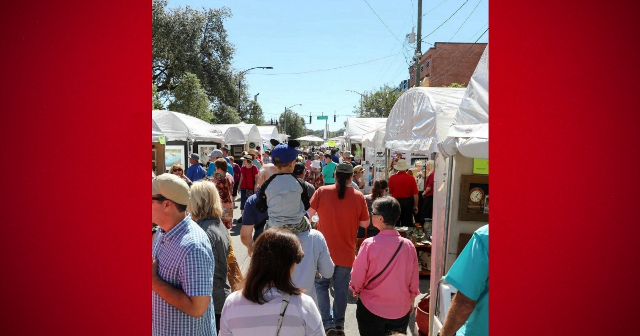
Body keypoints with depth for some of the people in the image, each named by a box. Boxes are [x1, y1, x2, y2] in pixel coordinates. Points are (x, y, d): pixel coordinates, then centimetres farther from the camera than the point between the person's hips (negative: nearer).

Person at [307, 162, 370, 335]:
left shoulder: (322, 192, -11)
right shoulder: (358, 196, -10)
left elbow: (310, 213, -1)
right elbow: (365, 223, -3)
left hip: (324, 249, -1)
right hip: (346, 251, 1)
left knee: (321, 285, 16)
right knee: (341, 289, 15)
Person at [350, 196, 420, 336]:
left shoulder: (369, 244, -19)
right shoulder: (408, 246, -10)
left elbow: (357, 278, -10)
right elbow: (414, 281, 1)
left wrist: (357, 292, 11)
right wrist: (411, 301, 19)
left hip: (371, 309, -2)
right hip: (401, 310, 3)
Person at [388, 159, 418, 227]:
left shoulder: (392, 178, -8)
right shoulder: (411, 178, -9)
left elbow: (390, 193, -1)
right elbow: (415, 194, -7)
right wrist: (415, 206, 5)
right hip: (408, 202, 0)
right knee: (407, 224, 9)